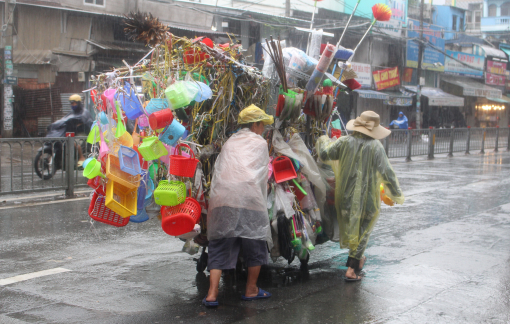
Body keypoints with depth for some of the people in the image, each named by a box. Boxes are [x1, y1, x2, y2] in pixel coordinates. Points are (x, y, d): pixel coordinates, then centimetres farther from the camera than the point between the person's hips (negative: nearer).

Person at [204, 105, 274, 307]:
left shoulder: (229, 142, 23)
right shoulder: (260, 143, 13)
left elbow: (218, 170, 21)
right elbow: (263, 176, 16)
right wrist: (262, 201, 28)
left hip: (221, 198, 4)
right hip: (249, 198, -3)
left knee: (219, 246, 5)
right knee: (255, 244, 12)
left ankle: (212, 294, -4)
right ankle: (251, 290, 20)